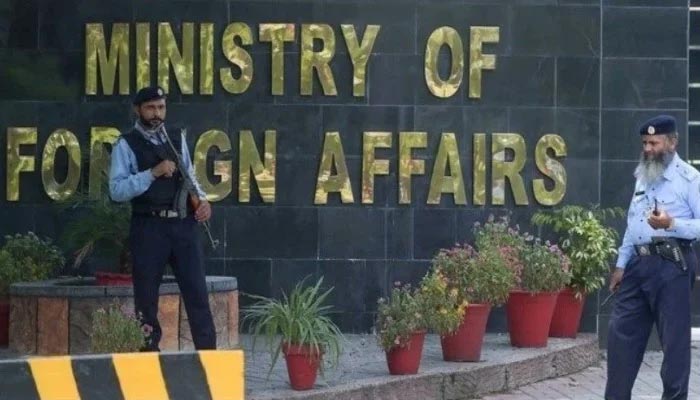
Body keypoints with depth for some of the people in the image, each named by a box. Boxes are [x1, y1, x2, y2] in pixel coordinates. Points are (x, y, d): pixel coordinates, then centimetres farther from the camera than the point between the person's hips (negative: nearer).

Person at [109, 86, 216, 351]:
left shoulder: (177, 139, 14)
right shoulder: (127, 145, -1)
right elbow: (117, 190, -10)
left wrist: (202, 199, 1)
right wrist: (153, 173, -18)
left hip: (184, 224, 4)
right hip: (149, 227, -4)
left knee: (196, 290, 2)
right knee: (146, 297, 2)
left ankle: (208, 354, 4)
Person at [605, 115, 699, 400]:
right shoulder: (643, 177, 17)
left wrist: (671, 224, -27)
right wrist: (621, 265, 17)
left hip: (672, 265, -8)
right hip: (639, 262, 8)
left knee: (674, 338, -1)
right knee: (622, 332, 7)